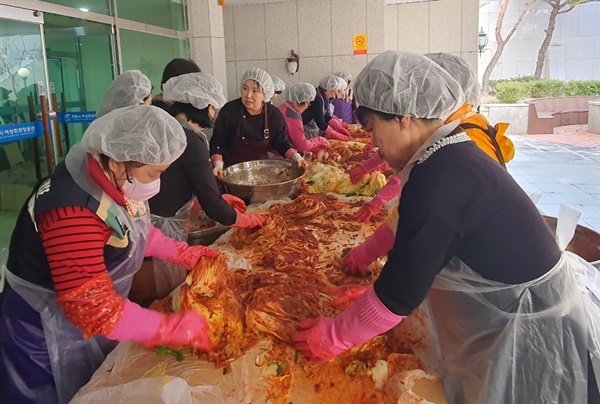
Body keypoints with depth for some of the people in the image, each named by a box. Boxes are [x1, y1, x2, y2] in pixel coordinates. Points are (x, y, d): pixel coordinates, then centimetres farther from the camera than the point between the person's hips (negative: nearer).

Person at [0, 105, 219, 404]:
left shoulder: (113, 178, -9)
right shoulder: (73, 211, -36)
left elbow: (133, 231, 11)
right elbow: (94, 309, -36)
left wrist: (182, 253, 0)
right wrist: (177, 328, -31)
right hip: (49, 339, -8)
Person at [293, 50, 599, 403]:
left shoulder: (439, 178, -28)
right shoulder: (457, 154, 2)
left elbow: (399, 294, -24)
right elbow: (421, 228, 19)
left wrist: (333, 337, -12)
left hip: (532, 342, -9)